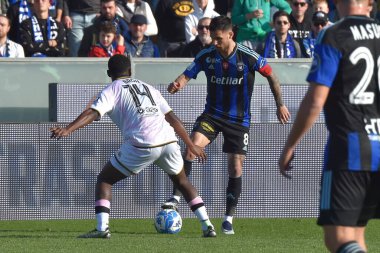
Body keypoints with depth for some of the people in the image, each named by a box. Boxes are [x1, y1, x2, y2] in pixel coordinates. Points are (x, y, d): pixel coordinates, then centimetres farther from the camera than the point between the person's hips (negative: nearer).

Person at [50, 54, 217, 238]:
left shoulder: (112, 90, 11)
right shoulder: (148, 88, 27)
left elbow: (93, 113, -8)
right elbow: (172, 118, 26)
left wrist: (67, 130, -18)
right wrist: (191, 146, 32)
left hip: (141, 146, -5)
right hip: (168, 141, 5)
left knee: (104, 180, 11)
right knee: (181, 180, 30)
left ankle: (102, 228, -6)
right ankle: (207, 226, 21)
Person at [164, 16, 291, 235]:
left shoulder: (248, 57, -14)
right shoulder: (206, 56, -7)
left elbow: (271, 75, -2)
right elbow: (186, 77, -8)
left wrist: (280, 105, 0)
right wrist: (176, 85, -32)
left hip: (239, 119, -1)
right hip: (213, 114, 1)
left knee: (235, 168, -2)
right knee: (192, 148, -22)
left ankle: (229, 219, 10)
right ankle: (175, 198, -18)